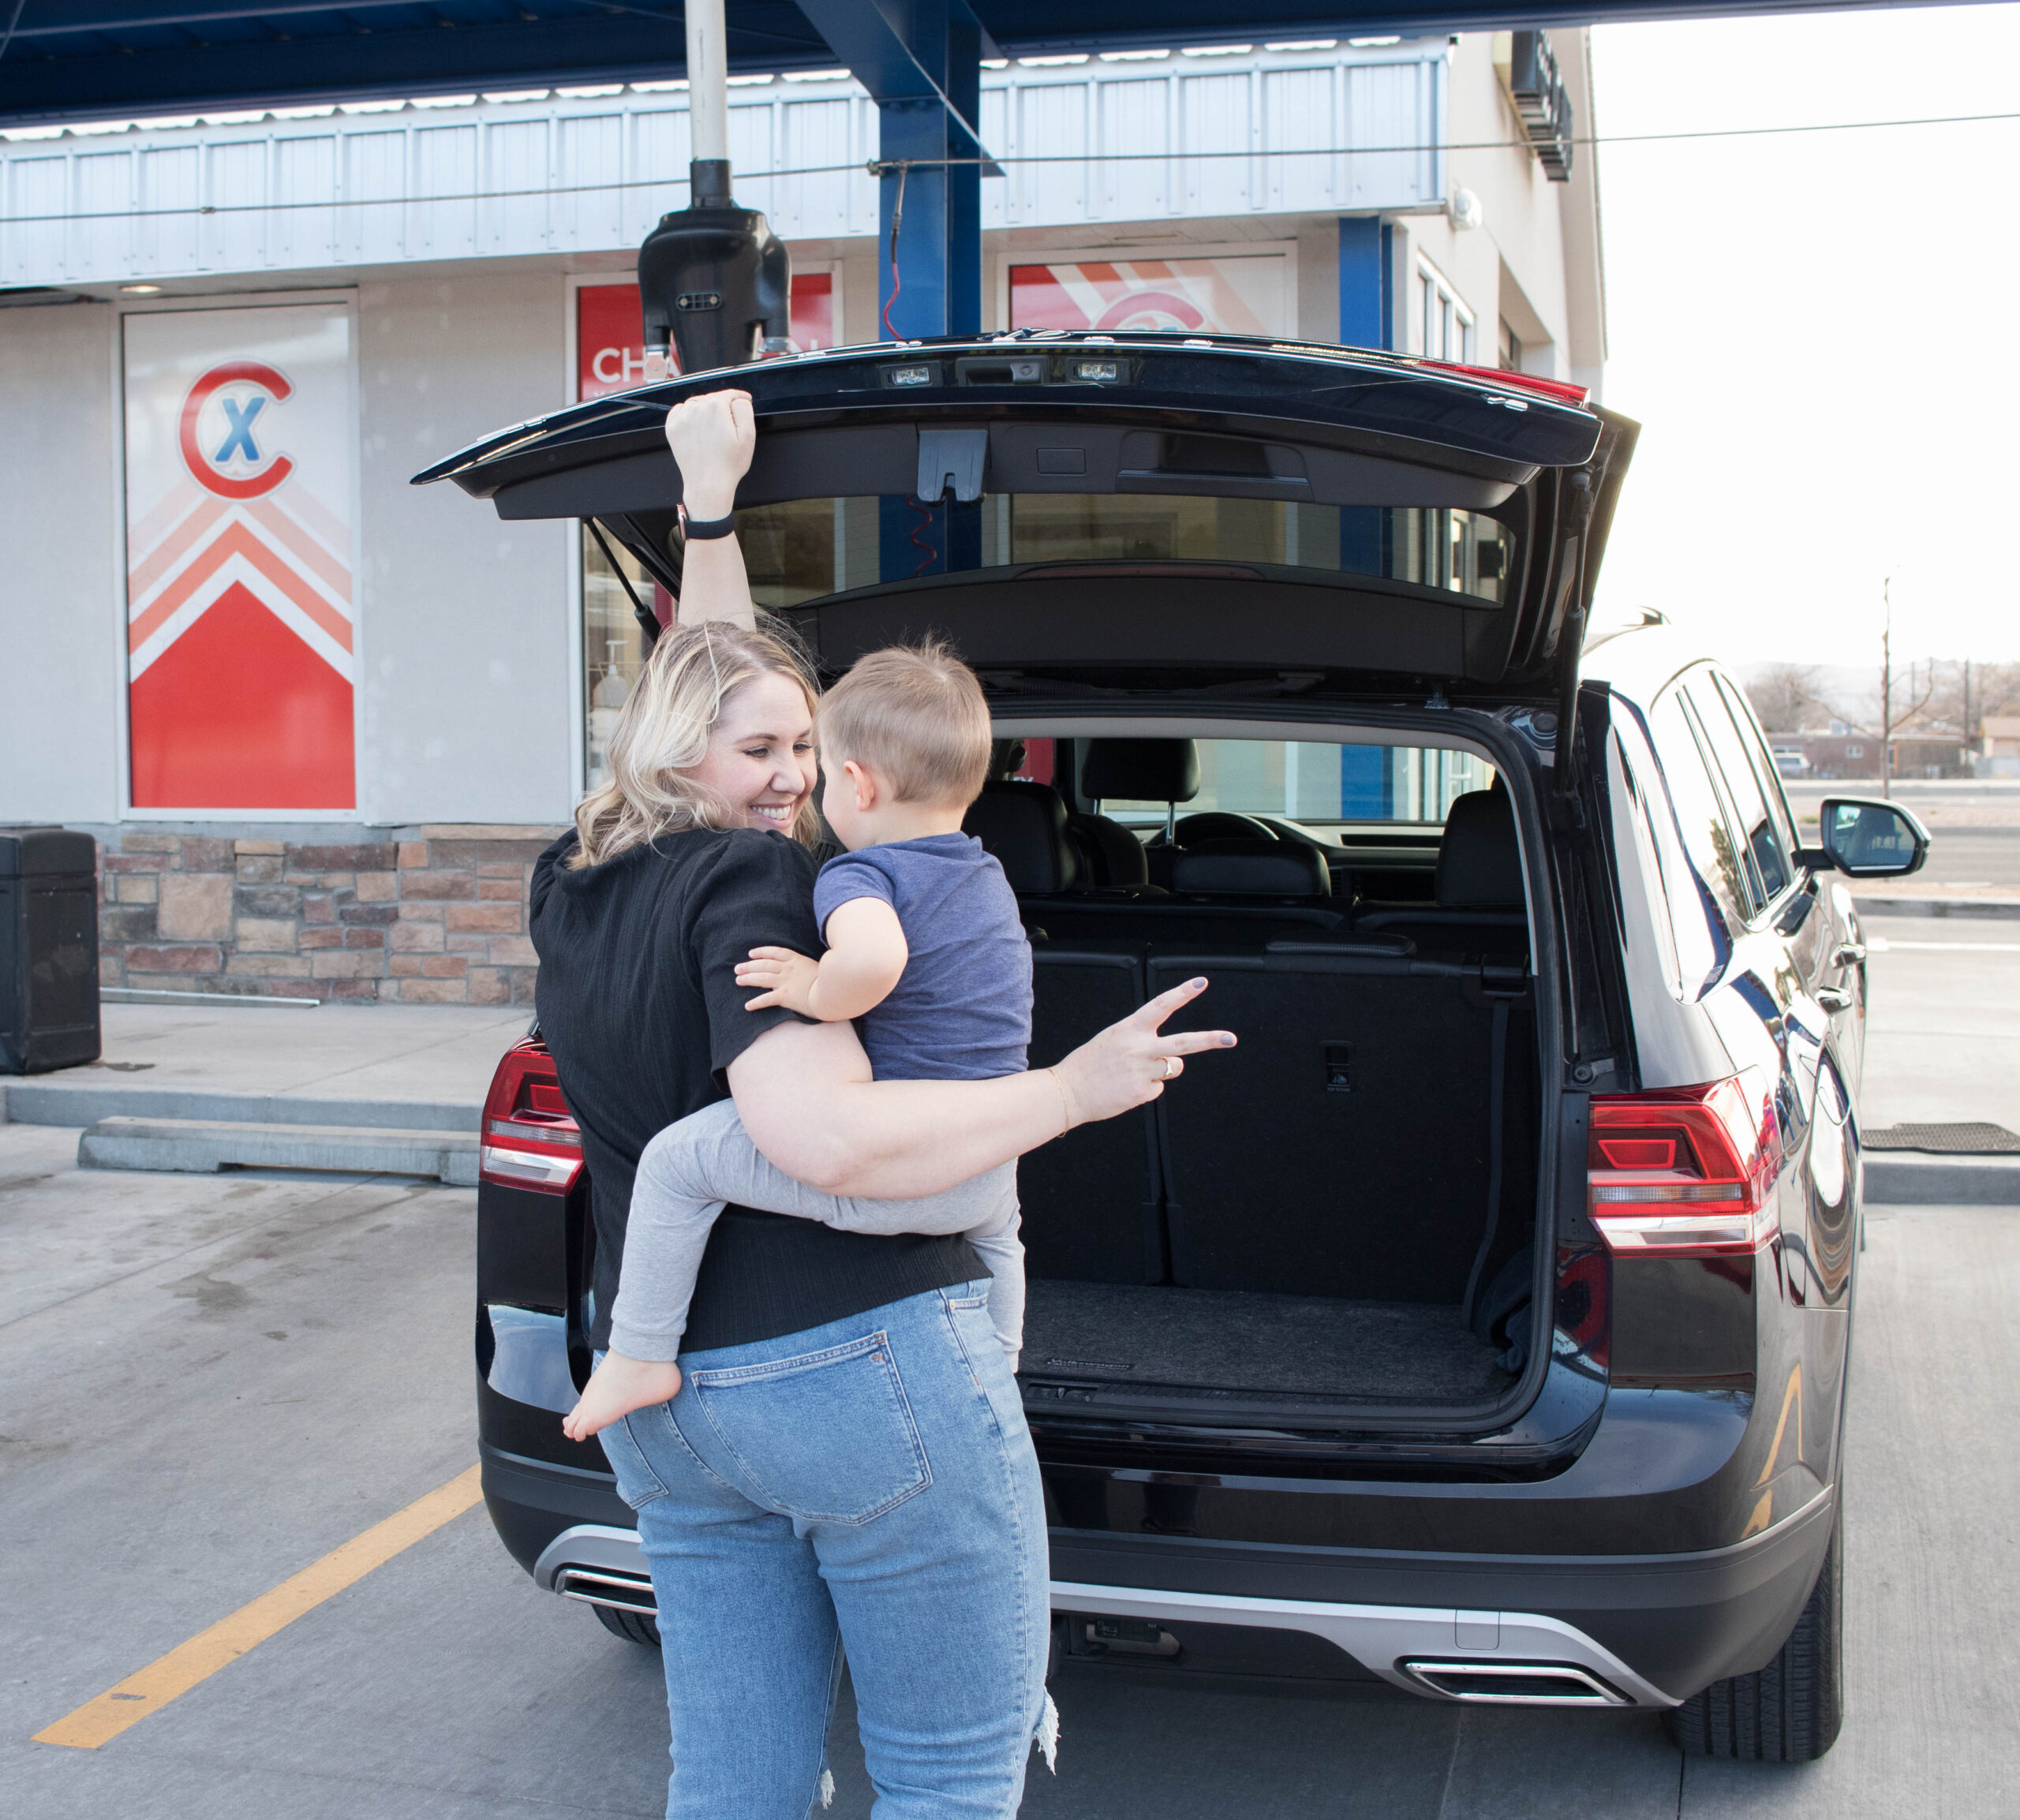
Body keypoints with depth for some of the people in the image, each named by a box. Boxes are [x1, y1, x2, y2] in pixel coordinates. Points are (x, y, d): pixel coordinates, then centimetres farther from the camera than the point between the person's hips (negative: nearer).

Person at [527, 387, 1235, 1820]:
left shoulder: (577, 890, 9)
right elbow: (826, 1134, -28)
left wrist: (711, 501, 29)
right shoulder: (748, 881, -15)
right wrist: (1073, 1091, -20)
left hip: (665, 1403, 8)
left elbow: (711, 684, 24)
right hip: (865, 1373, -8)